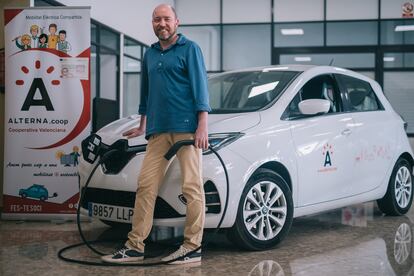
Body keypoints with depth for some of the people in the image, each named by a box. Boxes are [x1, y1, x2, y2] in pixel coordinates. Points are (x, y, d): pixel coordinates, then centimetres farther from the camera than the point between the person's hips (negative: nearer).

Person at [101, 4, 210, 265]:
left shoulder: (189, 48, 2)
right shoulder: (150, 54, 20)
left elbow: (200, 86, -5)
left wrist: (202, 125, -13)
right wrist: (142, 125, 32)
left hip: (186, 127, -6)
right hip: (158, 131, 6)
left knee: (192, 186, -4)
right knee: (146, 186, 2)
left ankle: (193, 247, 2)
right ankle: (135, 245, 6)